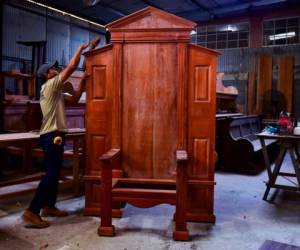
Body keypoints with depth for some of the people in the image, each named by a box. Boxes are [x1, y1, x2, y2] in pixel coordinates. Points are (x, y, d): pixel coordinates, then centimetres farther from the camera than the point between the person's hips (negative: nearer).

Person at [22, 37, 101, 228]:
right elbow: (72, 66, -11)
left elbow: (74, 98, 23)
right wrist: (82, 48, 1)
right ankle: (32, 212, -10)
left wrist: (83, 80, 17)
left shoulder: (55, 91, 20)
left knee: (54, 173, 14)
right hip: (52, 136, -10)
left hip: (54, 135, 10)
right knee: (51, 174, -12)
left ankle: (48, 206, 23)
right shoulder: (50, 85, -8)